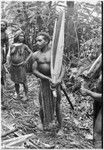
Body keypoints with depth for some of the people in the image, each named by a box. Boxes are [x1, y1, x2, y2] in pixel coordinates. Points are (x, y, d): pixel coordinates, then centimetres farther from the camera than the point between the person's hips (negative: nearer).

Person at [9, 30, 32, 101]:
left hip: (21, 66, -3)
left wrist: (26, 61, -4)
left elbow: (30, 53, 6)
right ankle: (17, 94, 28)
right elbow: (10, 56, 11)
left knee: (23, 81, 1)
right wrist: (10, 66, 9)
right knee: (16, 82, 13)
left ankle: (26, 95, 14)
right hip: (13, 66, 3)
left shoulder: (24, 46, -4)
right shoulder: (12, 46, 3)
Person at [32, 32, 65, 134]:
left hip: (55, 82, -1)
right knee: (43, 106, 9)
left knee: (57, 106, 6)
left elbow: (62, 68, -8)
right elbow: (34, 71, -8)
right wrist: (48, 79, -19)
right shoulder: (36, 55, -3)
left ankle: (60, 128, 23)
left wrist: (60, 79, -26)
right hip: (44, 82, 2)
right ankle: (43, 123, 36)